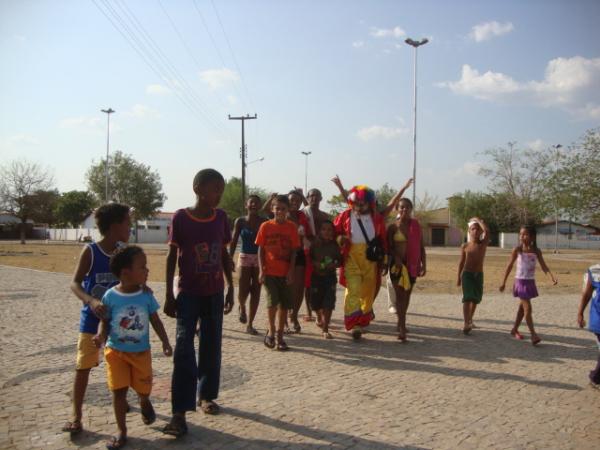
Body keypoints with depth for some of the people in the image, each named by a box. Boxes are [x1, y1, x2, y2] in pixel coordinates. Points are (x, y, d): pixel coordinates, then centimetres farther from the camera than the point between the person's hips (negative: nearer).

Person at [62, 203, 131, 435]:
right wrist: (91, 301, -37)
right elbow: (75, 283, -19)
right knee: (83, 367, 2)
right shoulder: (90, 251, -15)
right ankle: (76, 417, 12)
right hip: (92, 319, -4)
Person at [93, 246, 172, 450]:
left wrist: (165, 342, -6)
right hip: (116, 351, -2)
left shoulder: (146, 296, -11)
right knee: (118, 391, 0)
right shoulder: (110, 296, -17)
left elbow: (155, 321, -1)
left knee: (144, 387, 13)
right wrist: (101, 335, -27)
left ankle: (145, 404, 50)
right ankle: (122, 431, 16)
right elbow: (105, 321, -7)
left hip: (141, 351, 2)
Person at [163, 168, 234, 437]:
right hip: (188, 293, -4)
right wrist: (169, 295, -5)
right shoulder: (180, 218, -9)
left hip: (214, 293, 4)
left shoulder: (221, 217, 1)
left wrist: (230, 289, 9)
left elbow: (224, 255, 9)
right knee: (184, 349, -9)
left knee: (212, 347, 10)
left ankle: (206, 395, 28)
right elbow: (172, 257, -4)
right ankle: (179, 412, -5)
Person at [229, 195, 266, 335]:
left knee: (255, 292, 1)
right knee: (243, 291, -6)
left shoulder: (264, 222, 0)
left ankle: (250, 324, 11)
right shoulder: (240, 221, 1)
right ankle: (242, 308, 31)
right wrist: (230, 258, -8)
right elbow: (234, 241, 2)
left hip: (259, 258, 0)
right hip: (245, 257, 0)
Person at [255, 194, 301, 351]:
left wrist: (291, 271, -5)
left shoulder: (292, 227, 1)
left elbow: (294, 251, 2)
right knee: (272, 301, -13)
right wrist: (261, 270, -6)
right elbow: (261, 249, 2)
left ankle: (279, 335, 19)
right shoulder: (266, 226, 0)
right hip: (269, 271, -2)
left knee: (285, 304, 5)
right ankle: (271, 331, 8)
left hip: (285, 272, 2)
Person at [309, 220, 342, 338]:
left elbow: (340, 261, 6)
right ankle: (321, 318, 43)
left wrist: (334, 264, -14)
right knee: (315, 303, 9)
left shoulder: (335, 245, 0)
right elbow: (308, 259, 0)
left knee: (328, 304, -8)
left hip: (330, 277, 0)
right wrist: (315, 264, -18)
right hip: (316, 276, 0)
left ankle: (325, 330, 1)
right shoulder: (315, 244, -3)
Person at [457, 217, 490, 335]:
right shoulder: (465, 246, -2)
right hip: (467, 274, -2)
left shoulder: (483, 244, -3)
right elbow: (462, 262, 5)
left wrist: (478, 220, -8)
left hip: (479, 275, 2)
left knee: (476, 299, 14)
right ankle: (466, 324, -20)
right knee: (467, 298, -13)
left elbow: (487, 231, -21)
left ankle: (470, 320, 34)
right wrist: (459, 277, 5)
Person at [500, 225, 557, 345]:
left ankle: (514, 330, 30)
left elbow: (543, 266, -5)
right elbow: (510, 266, -2)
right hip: (521, 281, -4)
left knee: (522, 307, 15)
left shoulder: (536, 251, -1)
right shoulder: (517, 249, -8)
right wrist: (503, 282, 0)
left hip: (531, 282, 4)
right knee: (528, 308, -9)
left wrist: (552, 277, -24)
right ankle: (533, 334, -9)